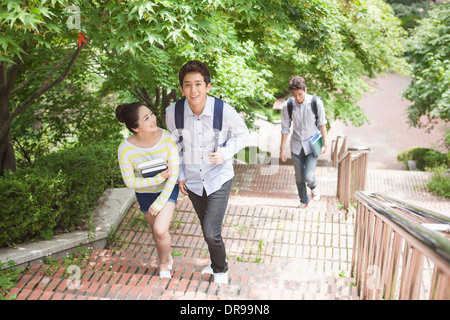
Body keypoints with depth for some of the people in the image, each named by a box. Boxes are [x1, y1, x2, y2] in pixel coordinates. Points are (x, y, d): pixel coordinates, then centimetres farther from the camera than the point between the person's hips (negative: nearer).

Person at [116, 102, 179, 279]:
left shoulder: (168, 139, -27)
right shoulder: (126, 149, -27)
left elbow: (174, 174, -20)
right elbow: (130, 181, -17)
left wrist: (160, 202, -18)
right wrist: (158, 178, -27)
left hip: (168, 189, -1)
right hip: (145, 192, 1)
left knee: (160, 230, -14)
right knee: (157, 230, 18)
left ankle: (164, 263, 19)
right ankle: (167, 259, 49)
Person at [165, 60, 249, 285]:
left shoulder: (224, 111, -22)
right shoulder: (173, 112, -15)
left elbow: (242, 134, -2)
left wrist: (226, 153, -19)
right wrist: (180, 175, 6)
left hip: (219, 179, -3)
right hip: (193, 181, 3)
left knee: (211, 231, -9)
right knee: (208, 229, 20)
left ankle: (220, 269, 24)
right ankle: (218, 262, 49)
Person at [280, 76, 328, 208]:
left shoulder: (316, 103, -15)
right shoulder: (287, 105, -11)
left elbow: (322, 124, -2)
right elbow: (285, 128, -2)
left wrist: (325, 144, 2)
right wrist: (282, 149, 1)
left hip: (311, 145, -2)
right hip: (296, 145, 2)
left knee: (309, 176, -12)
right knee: (299, 178, 10)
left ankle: (313, 187, 25)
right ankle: (304, 201, 34)